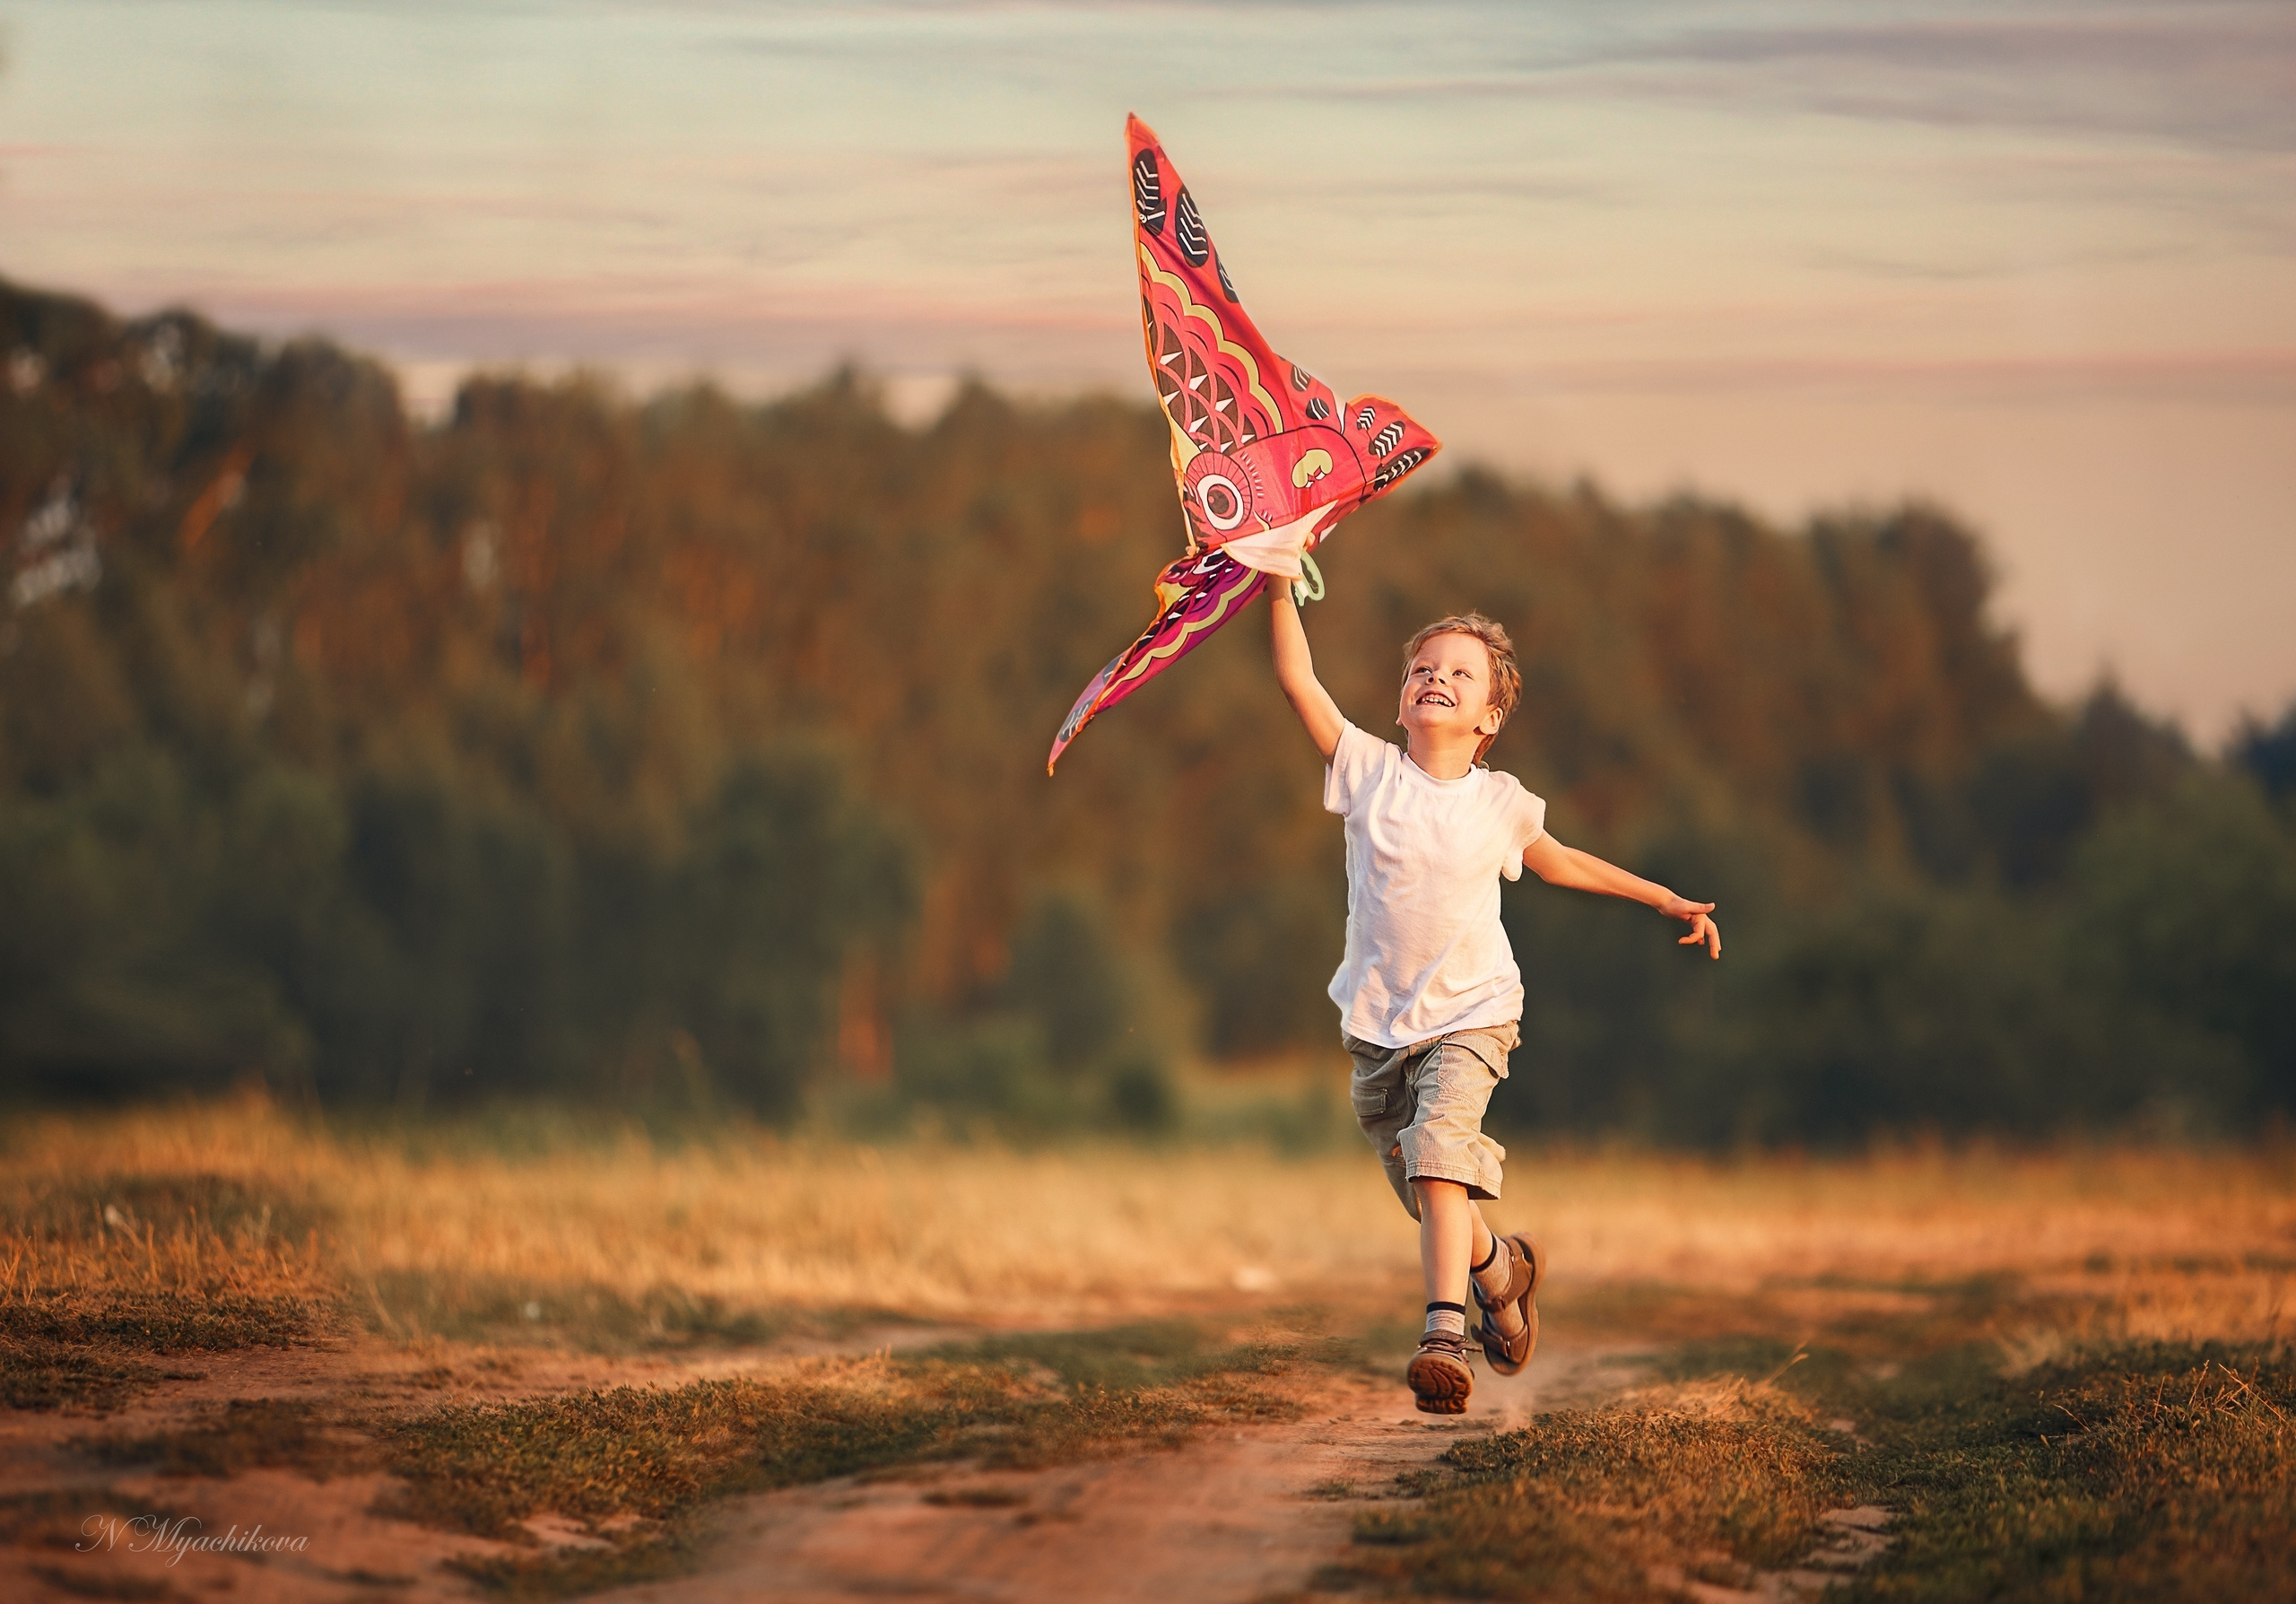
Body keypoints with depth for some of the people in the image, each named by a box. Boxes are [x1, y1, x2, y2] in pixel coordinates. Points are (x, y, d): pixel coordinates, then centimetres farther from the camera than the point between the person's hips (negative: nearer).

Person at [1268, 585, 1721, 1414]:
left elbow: (1560, 862, 19)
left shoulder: (1498, 803, -1)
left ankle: (1445, 1332, -37)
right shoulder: (1368, 770, -3)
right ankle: (1497, 1265, 45)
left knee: (1440, 1148, -27)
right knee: (1423, 1190, 12)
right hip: (1378, 1024, 2)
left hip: (1469, 1014, -2)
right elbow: (1299, 682, -11)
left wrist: (1666, 900, 22)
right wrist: (1281, 589, -21)